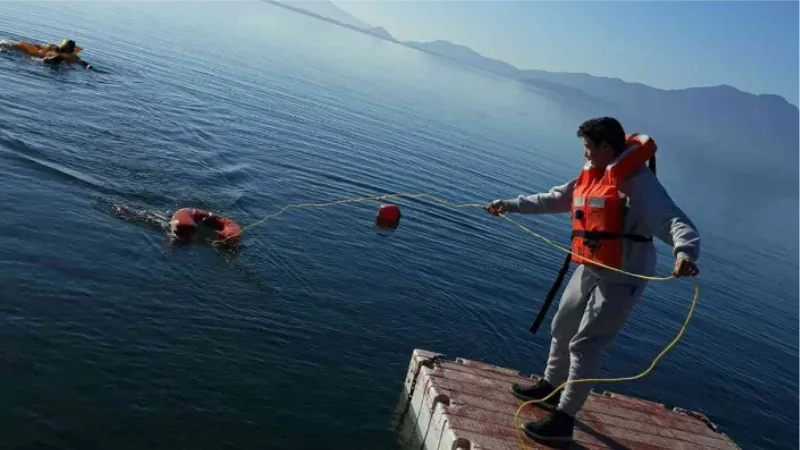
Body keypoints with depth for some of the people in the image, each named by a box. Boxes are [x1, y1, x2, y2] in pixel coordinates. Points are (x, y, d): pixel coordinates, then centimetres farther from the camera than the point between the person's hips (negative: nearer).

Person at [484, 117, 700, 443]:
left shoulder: (638, 180, -20)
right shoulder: (592, 174, 7)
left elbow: (673, 219, -31)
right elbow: (554, 199, 19)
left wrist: (685, 252, -52)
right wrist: (511, 205, 23)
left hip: (620, 278, -9)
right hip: (589, 270, 9)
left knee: (584, 345, -7)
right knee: (563, 329, 22)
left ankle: (564, 419, 6)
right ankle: (551, 387, 42)